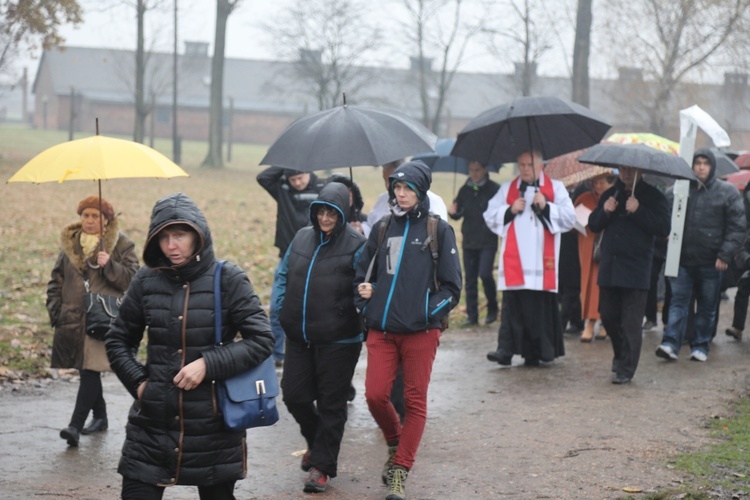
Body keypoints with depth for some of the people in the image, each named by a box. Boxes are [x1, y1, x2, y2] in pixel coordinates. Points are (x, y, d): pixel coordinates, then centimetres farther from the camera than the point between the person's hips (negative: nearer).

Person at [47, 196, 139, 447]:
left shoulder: (121, 245, 1)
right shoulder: (69, 244, 13)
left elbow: (132, 279, -6)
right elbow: (56, 279, 18)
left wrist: (109, 265, -19)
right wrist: (55, 309, 8)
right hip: (73, 319, 5)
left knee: (91, 369, -13)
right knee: (86, 369, 13)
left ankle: (76, 425, -18)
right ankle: (100, 416, 29)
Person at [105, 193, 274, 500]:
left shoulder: (228, 280, -5)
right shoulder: (146, 281, 3)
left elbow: (262, 339, -8)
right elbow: (117, 341, 14)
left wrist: (209, 364, -17)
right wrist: (137, 383, 0)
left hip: (212, 424, -2)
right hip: (153, 423, 2)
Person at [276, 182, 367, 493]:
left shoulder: (355, 245, -8)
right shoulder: (302, 238, 8)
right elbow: (284, 275, 16)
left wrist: (363, 330, -11)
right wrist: (281, 310, 5)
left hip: (338, 341, -5)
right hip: (299, 338, 5)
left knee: (331, 404, 4)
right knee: (294, 395, 9)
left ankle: (321, 466, 14)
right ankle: (316, 442, 36)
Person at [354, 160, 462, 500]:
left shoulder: (438, 230, 1)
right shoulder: (382, 229, 11)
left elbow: (451, 286, 1)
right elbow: (362, 274, 21)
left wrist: (428, 312, -10)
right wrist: (365, 306, 5)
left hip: (420, 331, -3)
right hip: (381, 330, 3)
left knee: (415, 401, 1)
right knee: (375, 395, -5)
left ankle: (400, 471, 8)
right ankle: (396, 444, 24)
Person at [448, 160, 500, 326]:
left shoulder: (494, 189, -3)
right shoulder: (465, 190, 10)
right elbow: (458, 214, 13)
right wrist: (453, 212, -9)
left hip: (488, 241, -5)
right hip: (469, 241, 5)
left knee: (485, 274, -15)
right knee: (470, 278, 5)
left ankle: (492, 308, 7)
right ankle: (472, 315, 12)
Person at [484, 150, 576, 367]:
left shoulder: (556, 188, 10)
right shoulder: (507, 189, 15)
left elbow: (570, 218, 2)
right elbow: (490, 216, 11)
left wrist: (547, 206, -11)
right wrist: (510, 210, -5)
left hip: (542, 261, -1)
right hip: (514, 261, 1)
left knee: (541, 306, -2)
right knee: (512, 303, -7)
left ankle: (537, 351, 7)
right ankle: (506, 349, -9)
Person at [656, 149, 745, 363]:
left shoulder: (727, 192, -1)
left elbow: (737, 227, -2)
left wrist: (725, 255, -10)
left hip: (710, 263, -1)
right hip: (682, 259, 1)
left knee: (707, 307, 7)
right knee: (678, 302, -2)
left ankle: (700, 346, 16)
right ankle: (671, 344, -5)